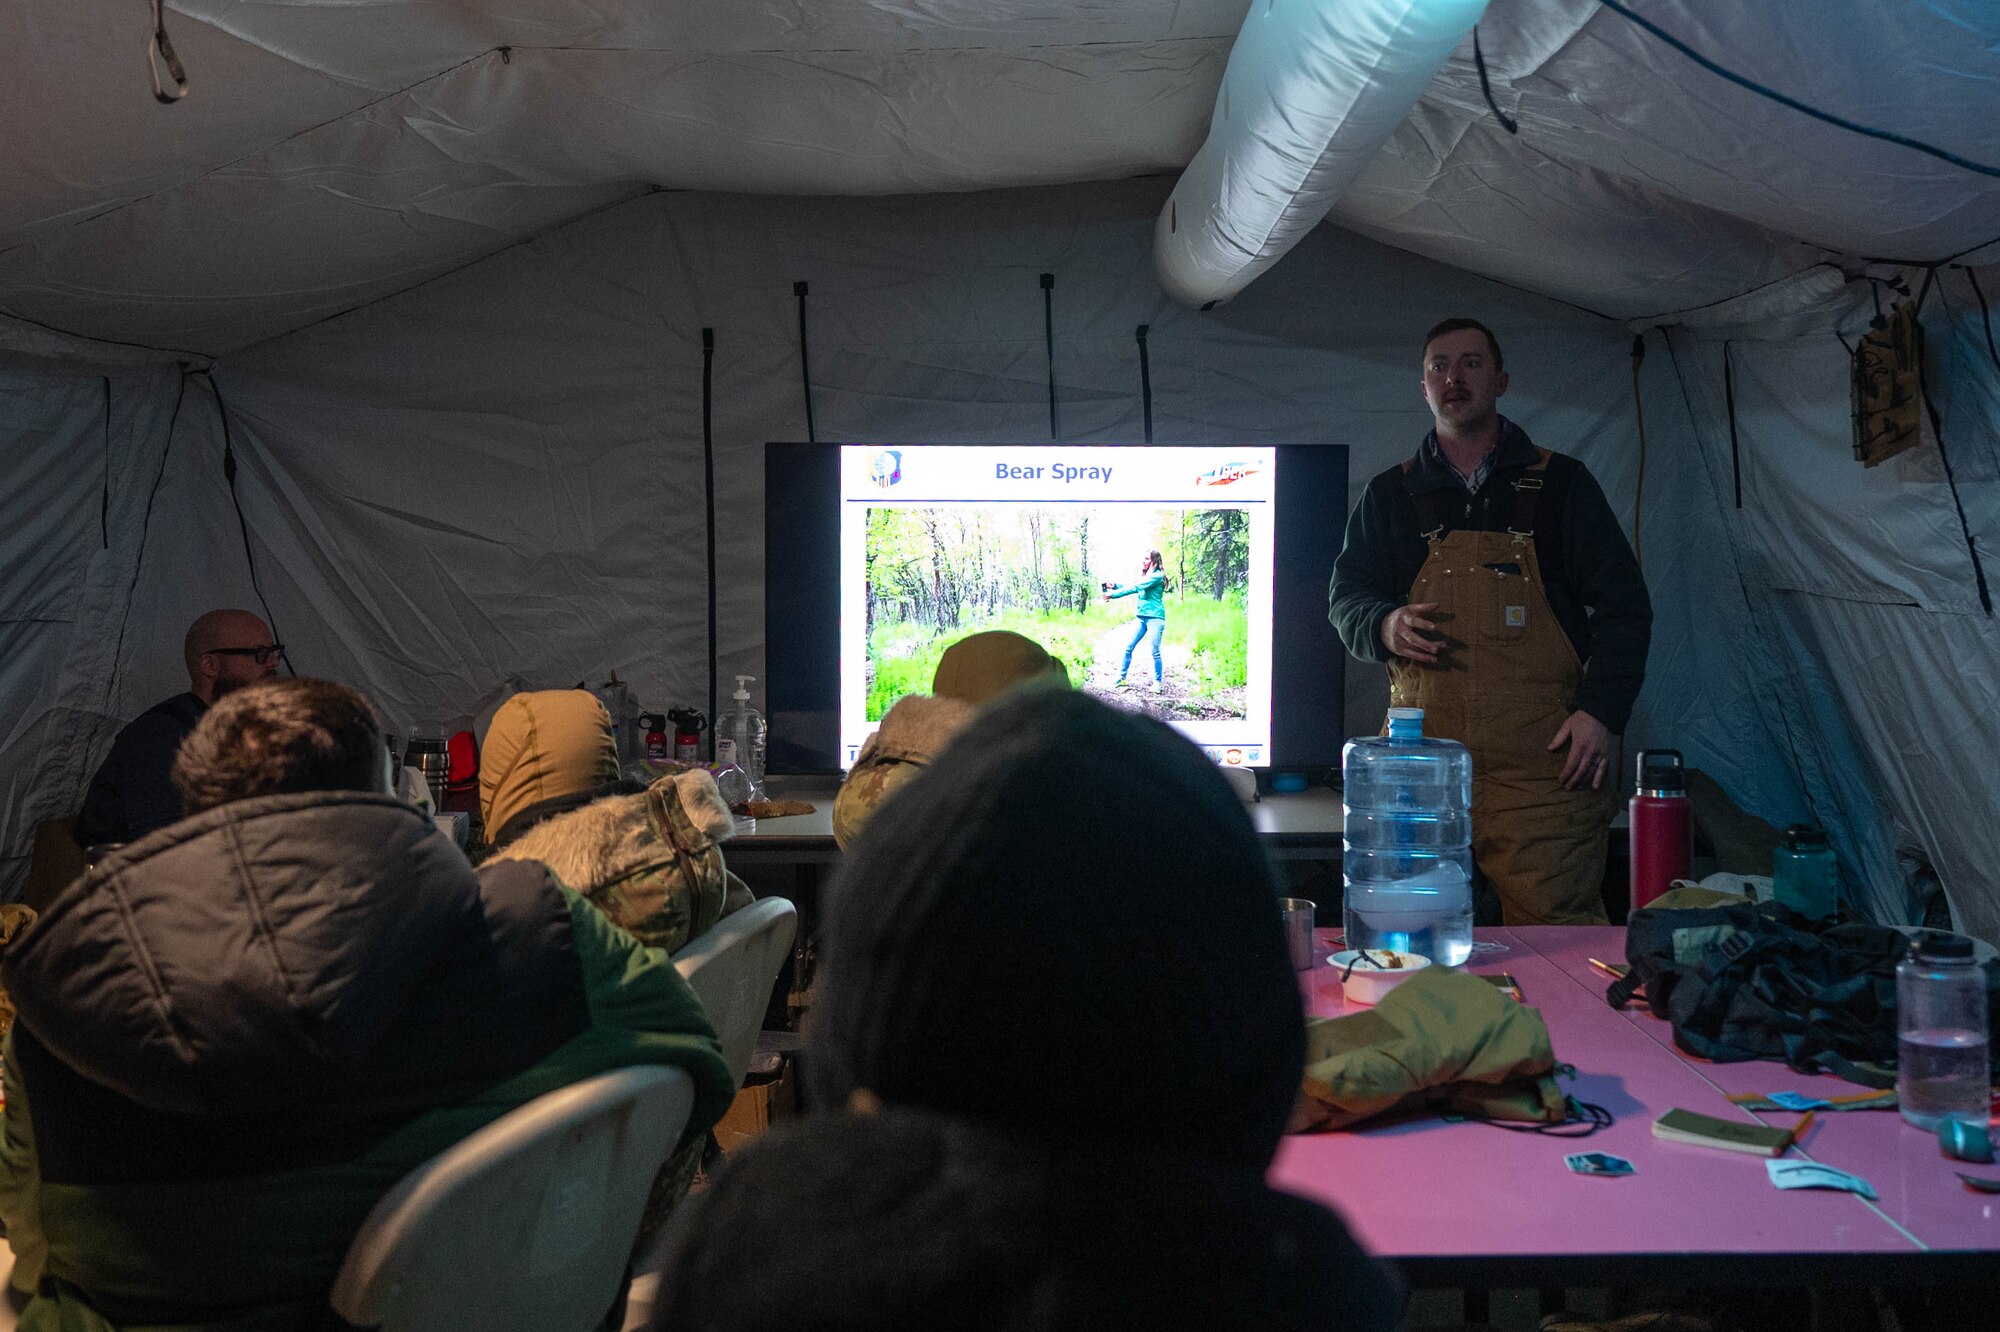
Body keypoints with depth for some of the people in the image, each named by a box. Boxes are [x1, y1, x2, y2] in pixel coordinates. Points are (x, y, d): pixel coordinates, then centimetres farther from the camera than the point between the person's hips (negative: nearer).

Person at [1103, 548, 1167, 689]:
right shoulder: (1144, 576, 16)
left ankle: (1158, 681, 7)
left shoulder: (1157, 576, -11)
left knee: (1154, 652, -5)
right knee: (1128, 647, 2)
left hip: (1155, 618, -8)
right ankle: (1121, 678, 7)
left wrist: (1113, 594, -16)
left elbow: (1135, 588, -17)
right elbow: (1130, 585, 11)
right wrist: (1114, 586, -8)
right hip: (1141, 617, 8)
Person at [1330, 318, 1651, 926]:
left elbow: (1624, 606, 8)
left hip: (1540, 760, -2)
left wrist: (1601, 713, -5)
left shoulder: (1560, 483, 11)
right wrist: (1383, 625, -6)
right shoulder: (1390, 494, 16)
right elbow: (1346, 597, 18)